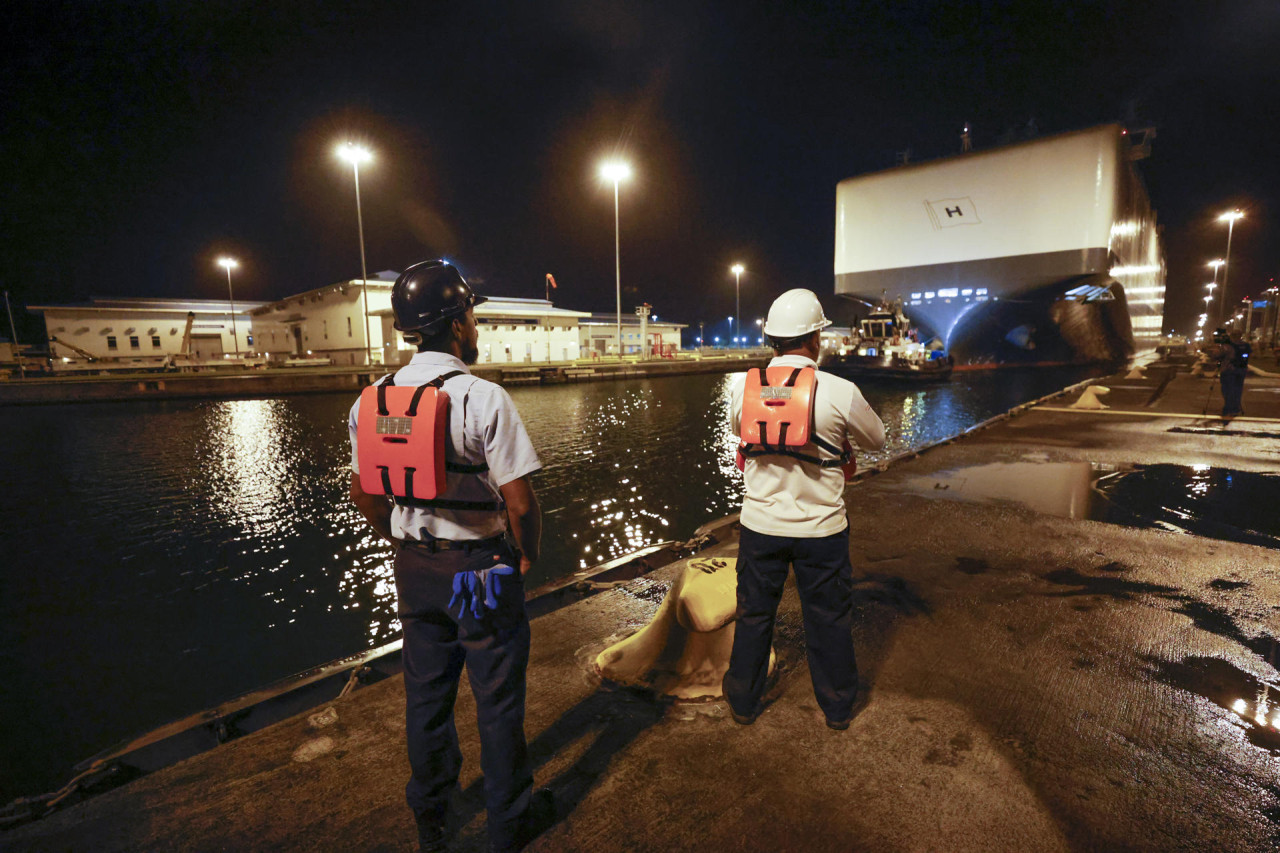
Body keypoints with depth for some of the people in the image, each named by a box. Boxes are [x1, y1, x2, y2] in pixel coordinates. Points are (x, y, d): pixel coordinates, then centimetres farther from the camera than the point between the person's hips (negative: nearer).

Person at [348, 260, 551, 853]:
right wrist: (528, 556, -3)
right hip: (479, 569, -5)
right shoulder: (484, 398, -20)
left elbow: (363, 492, 8)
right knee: (497, 701, 13)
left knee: (425, 694, 22)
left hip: (413, 568, 6)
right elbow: (520, 501, -20)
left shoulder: (370, 401, 0)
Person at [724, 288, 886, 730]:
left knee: (754, 615, 19)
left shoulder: (744, 385, -8)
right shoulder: (840, 391, -16)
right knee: (829, 620, 19)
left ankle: (743, 702, 37)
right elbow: (876, 440, 3)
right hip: (821, 529, -1)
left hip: (760, 524, 2)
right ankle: (838, 707, 40)